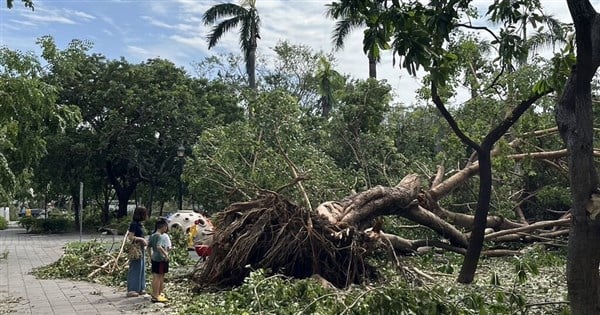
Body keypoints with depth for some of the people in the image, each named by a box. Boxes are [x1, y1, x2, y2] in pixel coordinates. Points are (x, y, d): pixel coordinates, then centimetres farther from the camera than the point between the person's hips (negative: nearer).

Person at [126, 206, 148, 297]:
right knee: (135, 269, -5)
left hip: (141, 248, 9)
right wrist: (141, 239, -16)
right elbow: (131, 237, -18)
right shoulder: (134, 224, -13)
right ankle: (131, 290, 1)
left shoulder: (140, 224, 14)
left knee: (141, 269, 12)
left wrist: (144, 241, 10)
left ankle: (140, 288, 20)